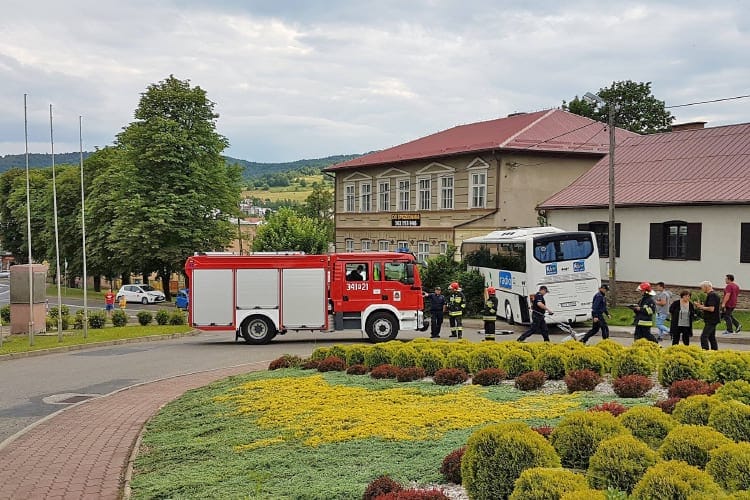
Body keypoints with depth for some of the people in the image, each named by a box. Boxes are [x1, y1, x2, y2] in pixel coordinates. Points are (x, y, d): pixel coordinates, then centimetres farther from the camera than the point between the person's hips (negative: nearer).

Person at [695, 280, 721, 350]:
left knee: (704, 336, -14)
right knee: (711, 337, 15)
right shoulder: (711, 295, 16)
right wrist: (700, 305, 13)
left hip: (711, 320, -11)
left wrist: (702, 307, -12)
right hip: (712, 320, 11)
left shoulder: (712, 295, -17)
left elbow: (711, 309, -24)